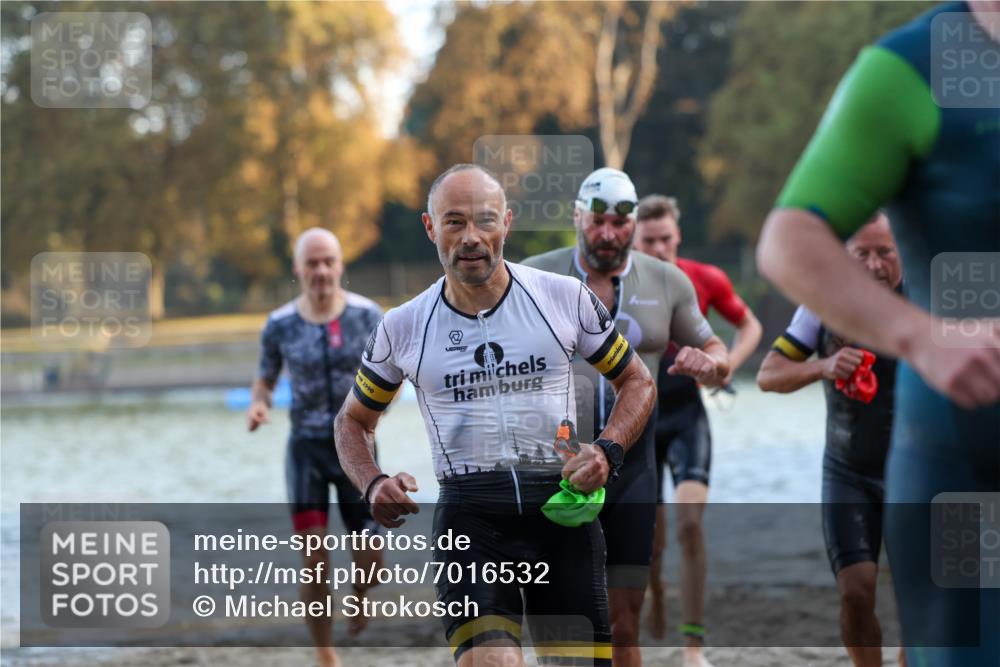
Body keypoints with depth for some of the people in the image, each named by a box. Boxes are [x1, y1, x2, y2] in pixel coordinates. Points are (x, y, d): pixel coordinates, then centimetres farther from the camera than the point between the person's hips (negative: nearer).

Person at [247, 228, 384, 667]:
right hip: (306, 447, 0)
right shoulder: (280, 326, -4)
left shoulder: (367, 316, -6)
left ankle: (359, 596, 39)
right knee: (314, 560, -11)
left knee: (370, 560, 0)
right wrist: (258, 404, -13)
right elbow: (265, 380, 10)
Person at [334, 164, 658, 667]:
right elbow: (353, 421, 20)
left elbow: (637, 383, 15)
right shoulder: (402, 328, 6)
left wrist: (608, 452, -4)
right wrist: (373, 485, 0)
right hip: (469, 517, -1)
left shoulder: (565, 297, 4)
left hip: (564, 505, 1)